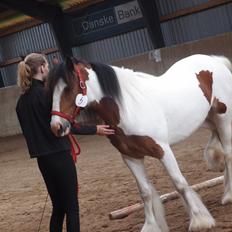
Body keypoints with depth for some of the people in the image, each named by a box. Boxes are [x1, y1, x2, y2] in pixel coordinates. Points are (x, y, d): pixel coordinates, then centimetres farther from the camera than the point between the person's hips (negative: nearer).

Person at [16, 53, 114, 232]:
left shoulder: (22, 100, 9)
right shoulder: (46, 93, -15)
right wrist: (95, 130, -8)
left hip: (42, 158, 8)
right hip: (59, 155, -8)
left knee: (58, 206, 16)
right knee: (71, 207, -1)